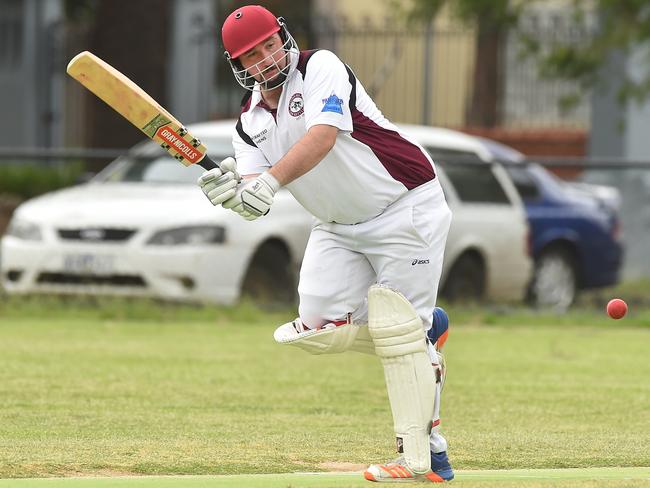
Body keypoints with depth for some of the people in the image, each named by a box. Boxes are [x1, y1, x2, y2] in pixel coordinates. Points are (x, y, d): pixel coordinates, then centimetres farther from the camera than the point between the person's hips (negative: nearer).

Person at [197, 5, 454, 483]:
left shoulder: (320, 68, -15)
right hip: (341, 226, 7)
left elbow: (323, 136, -33)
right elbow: (253, 197, -12)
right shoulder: (251, 123, 3)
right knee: (320, 329, -5)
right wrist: (230, 189, -36)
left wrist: (270, 180, -47)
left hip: (406, 206, -7)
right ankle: (421, 329, 19)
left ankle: (423, 456, -11)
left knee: (396, 331, -14)